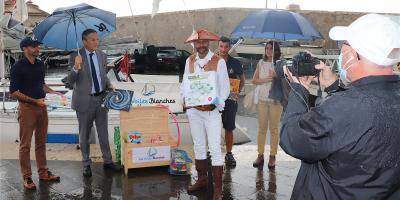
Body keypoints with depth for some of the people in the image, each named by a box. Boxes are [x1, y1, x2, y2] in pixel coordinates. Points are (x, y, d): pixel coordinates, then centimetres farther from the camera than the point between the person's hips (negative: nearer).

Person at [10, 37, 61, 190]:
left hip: (42, 107, 6)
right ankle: (27, 178, 11)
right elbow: (13, 92, -11)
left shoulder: (40, 64, 9)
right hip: (27, 108, -6)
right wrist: (35, 101, -17)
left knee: (41, 142, 14)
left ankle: (43, 173, 24)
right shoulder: (18, 67, -10)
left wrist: (53, 92, 7)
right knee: (25, 145, 2)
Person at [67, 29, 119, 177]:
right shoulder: (75, 56, -9)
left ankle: (107, 161, 26)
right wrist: (76, 68, -30)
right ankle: (86, 164, 24)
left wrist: (109, 86, -1)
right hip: (85, 100, -3)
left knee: (103, 132, 13)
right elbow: (70, 81, -12)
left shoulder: (102, 55, 4)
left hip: (101, 98, 4)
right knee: (84, 134, 10)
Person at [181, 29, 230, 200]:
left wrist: (216, 104, -19)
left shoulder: (219, 62, -7)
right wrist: (186, 98, -8)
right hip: (193, 110, 5)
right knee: (198, 146, 14)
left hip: (212, 110, -4)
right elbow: (185, 82, 11)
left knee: (215, 148, -6)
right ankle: (202, 180, 29)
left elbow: (225, 87, -5)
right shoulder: (190, 61, 7)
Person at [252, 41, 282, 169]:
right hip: (262, 99, 2)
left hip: (276, 99, -2)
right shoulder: (261, 63, 9)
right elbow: (254, 80, 5)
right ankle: (260, 155, 11)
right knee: (262, 128, 5)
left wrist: (276, 76, -21)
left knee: (274, 129, 3)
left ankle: (272, 156, 10)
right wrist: (267, 79, -9)